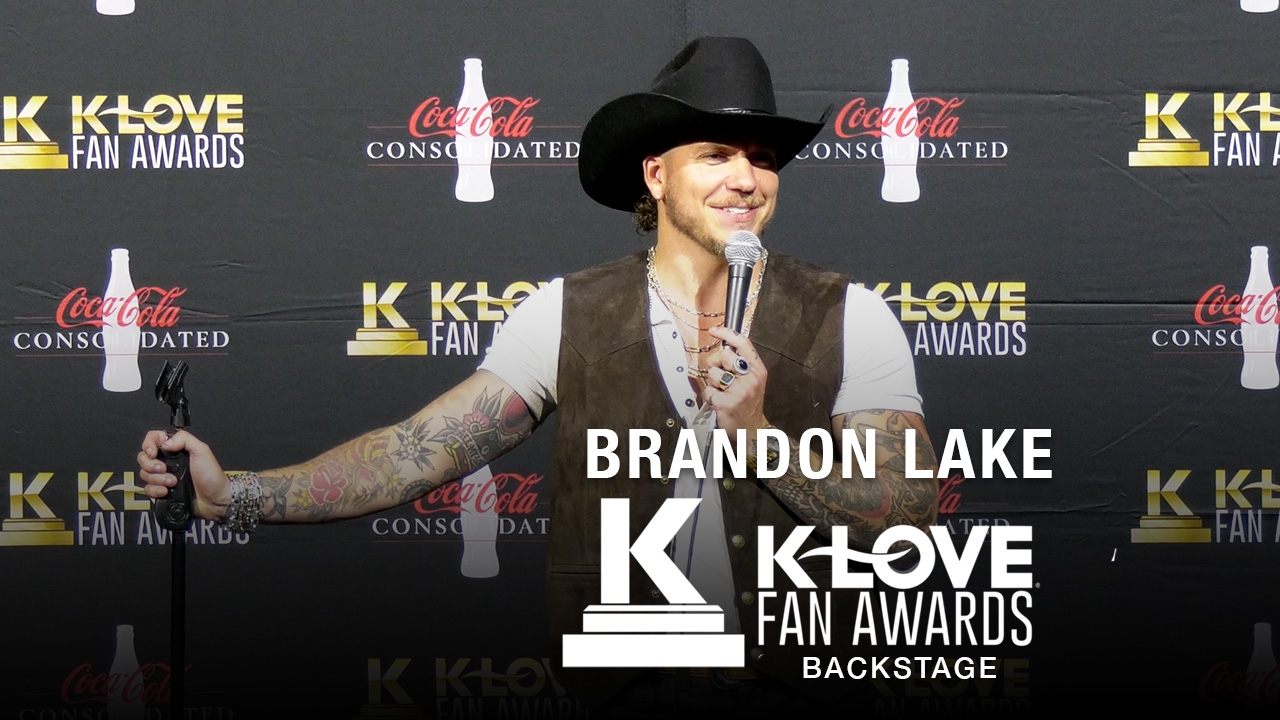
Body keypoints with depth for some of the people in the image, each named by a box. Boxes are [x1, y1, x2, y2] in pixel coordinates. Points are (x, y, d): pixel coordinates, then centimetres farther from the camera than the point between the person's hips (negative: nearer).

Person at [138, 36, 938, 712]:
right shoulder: (567, 316, 2)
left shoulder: (846, 319, -1)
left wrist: (758, 437, -19)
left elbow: (908, 517, -7)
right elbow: (420, 452, -1)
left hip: (801, 691, -1)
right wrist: (235, 493, -11)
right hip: (616, 700, 1)